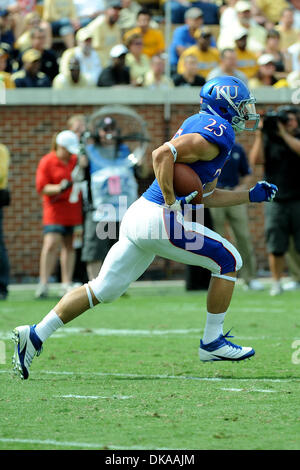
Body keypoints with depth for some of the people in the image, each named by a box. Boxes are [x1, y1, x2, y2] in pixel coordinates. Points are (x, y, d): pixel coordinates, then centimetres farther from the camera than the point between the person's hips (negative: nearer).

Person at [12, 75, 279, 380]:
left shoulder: (198, 125, 23)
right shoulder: (217, 132, -9)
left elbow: (206, 196, 27)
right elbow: (163, 155, -23)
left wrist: (250, 196, 27)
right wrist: (171, 203, -19)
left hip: (138, 214, 10)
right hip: (160, 218, -9)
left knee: (102, 289, 12)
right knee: (228, 261, 4)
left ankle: (36, 335, 8)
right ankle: (212, 342, 9)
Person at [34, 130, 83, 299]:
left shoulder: (76, 160, 11)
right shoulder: (47, 162, -4)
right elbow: (41, 187, -10)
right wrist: (59, 188, -24)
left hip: (74, 208, 5)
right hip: (55, 209, -5)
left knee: (69, 245, 5)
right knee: (51, 244, -14)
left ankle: (67, 284, 7)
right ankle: (43, 284, -13)